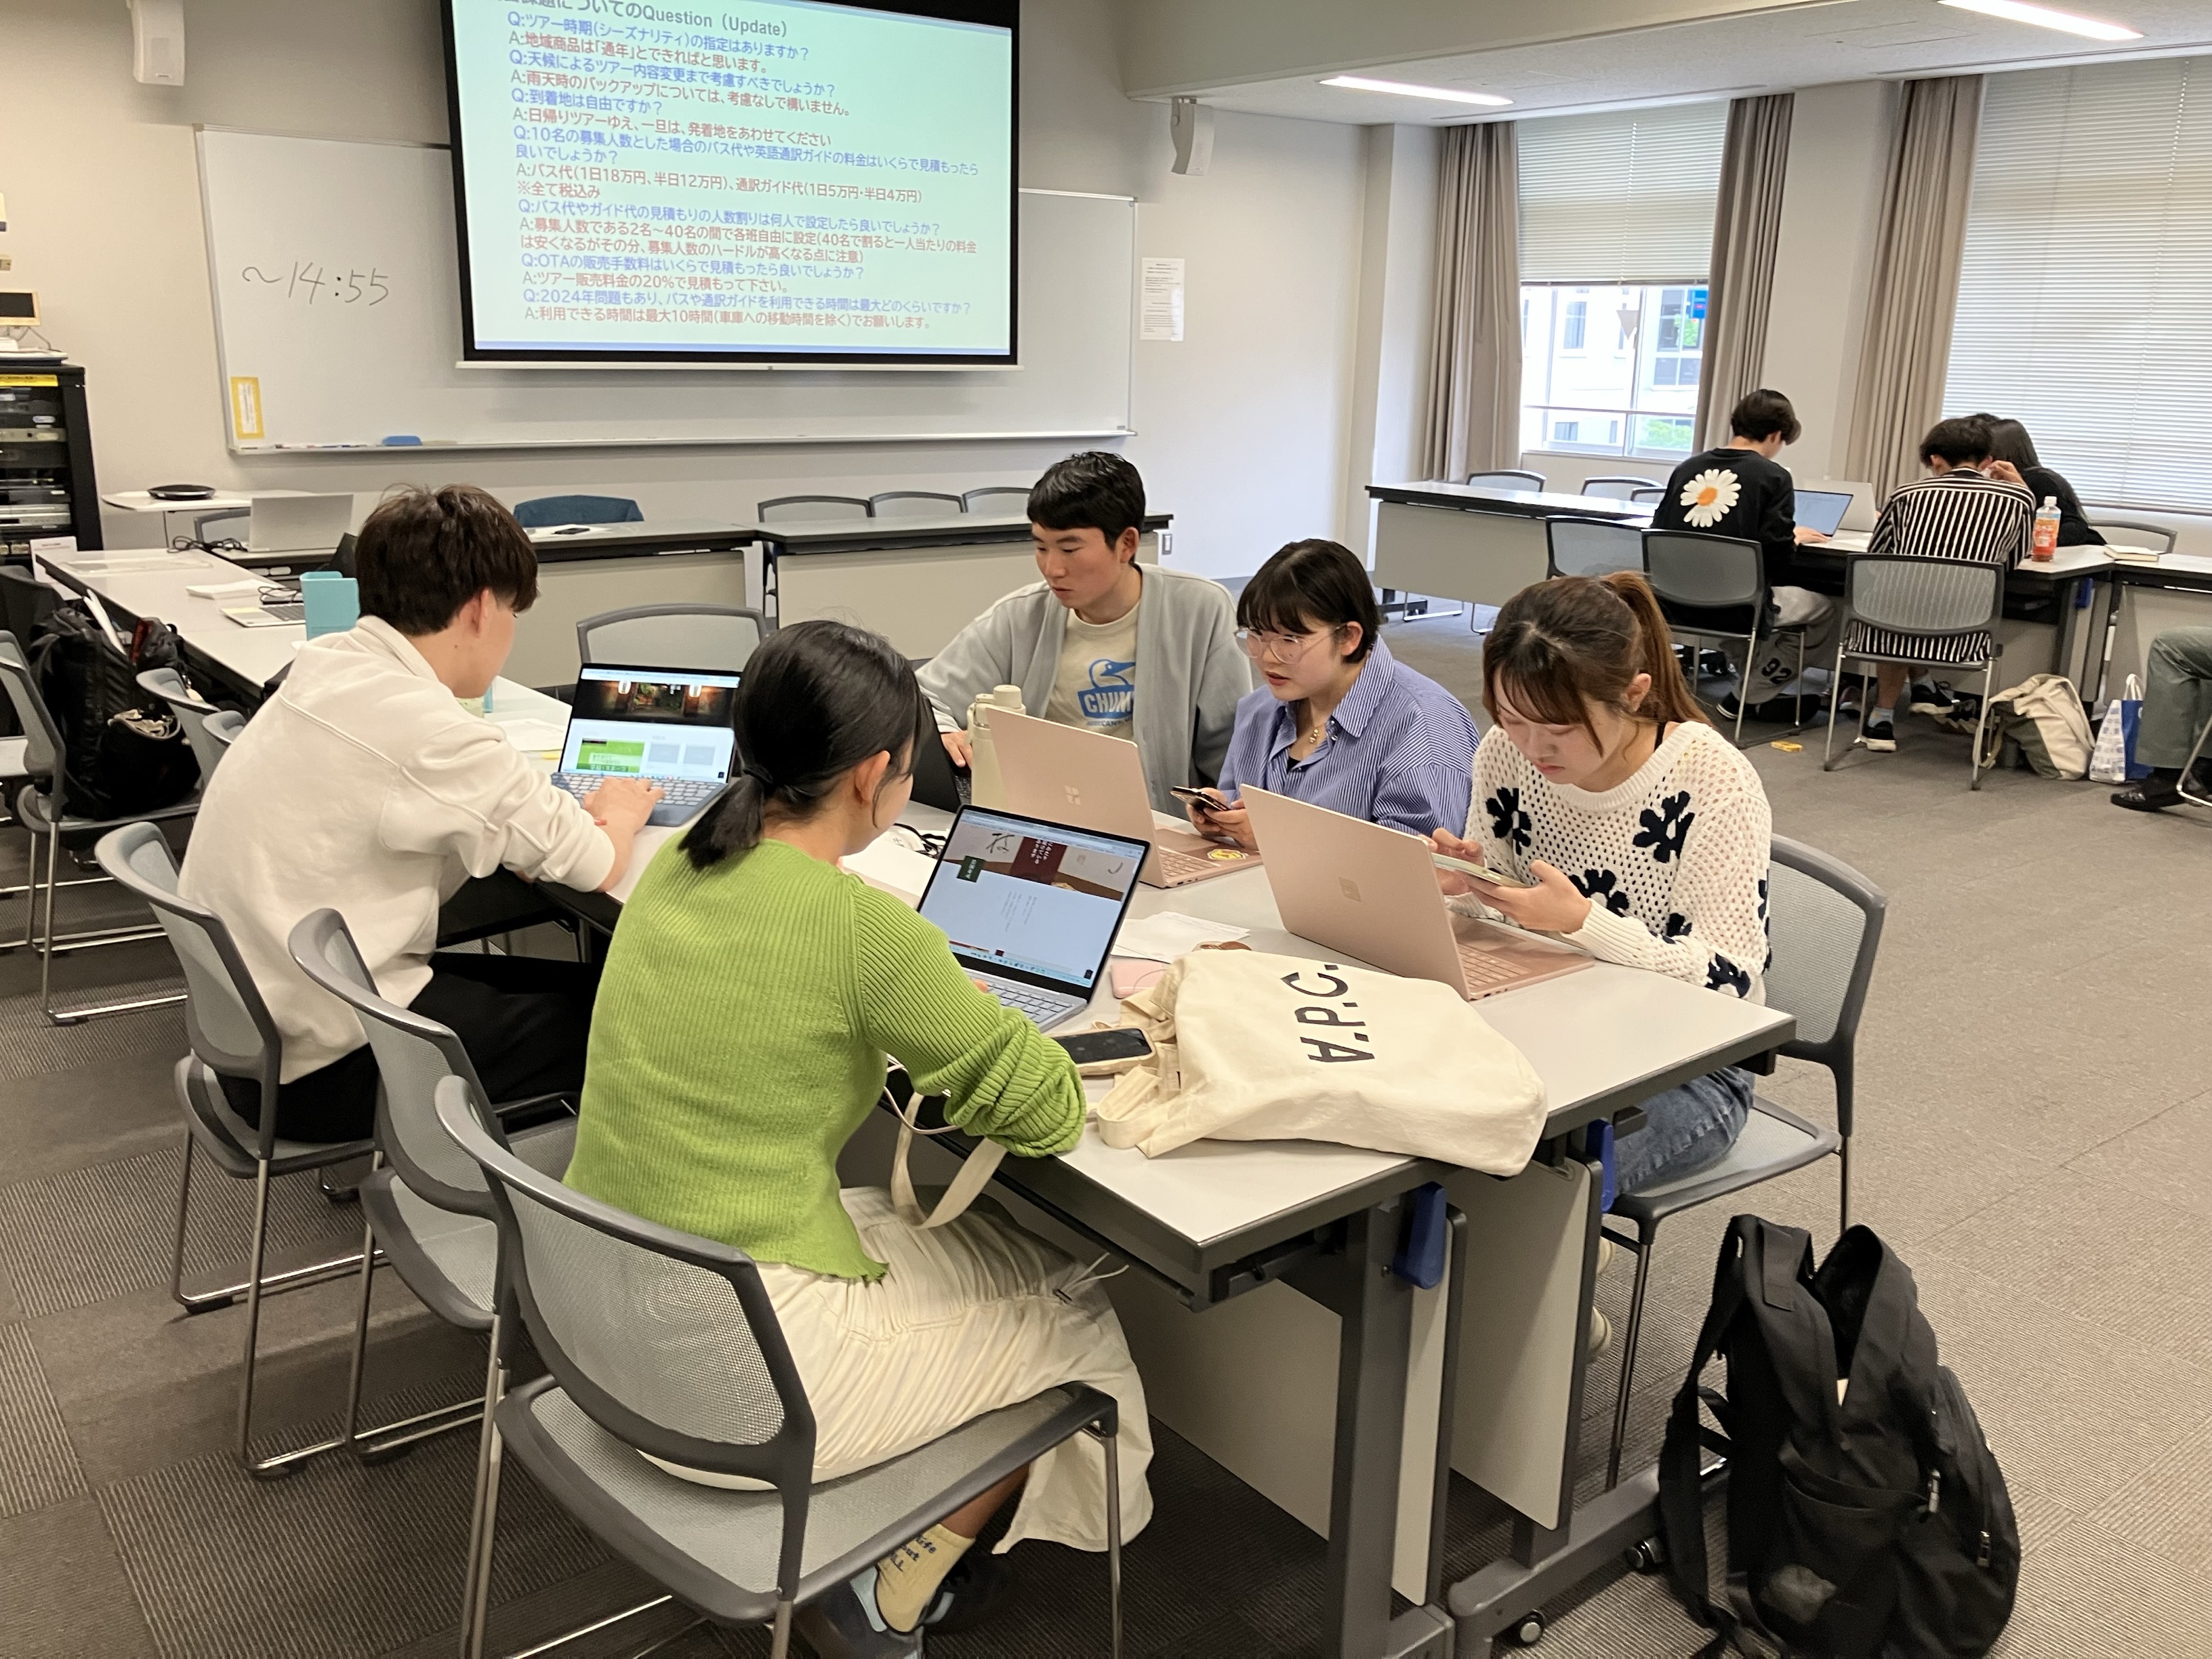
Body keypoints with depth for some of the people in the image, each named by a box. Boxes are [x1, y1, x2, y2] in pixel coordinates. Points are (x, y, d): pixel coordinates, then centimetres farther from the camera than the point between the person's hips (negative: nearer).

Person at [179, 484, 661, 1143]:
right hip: (319, 1074, -9)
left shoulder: (323, 664, 1)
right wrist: (618, 815, 7)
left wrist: (577, 810, 3)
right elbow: (599, 866, -15)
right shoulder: (427, 731, -24)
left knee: (561, 983, 16)